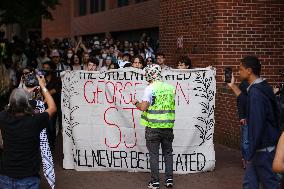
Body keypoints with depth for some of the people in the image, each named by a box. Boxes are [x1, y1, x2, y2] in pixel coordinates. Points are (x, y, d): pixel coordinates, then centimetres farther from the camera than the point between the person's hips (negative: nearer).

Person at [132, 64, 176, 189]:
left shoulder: (150, 88, -11)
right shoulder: (170, 88, 5)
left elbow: (144, 107, -15)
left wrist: (136, 103, 3)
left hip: (153, 126, -4)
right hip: (168, 126, 4)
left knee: (154, 154, 3)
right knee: (168, 153, 14)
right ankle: (169, 179, 15)